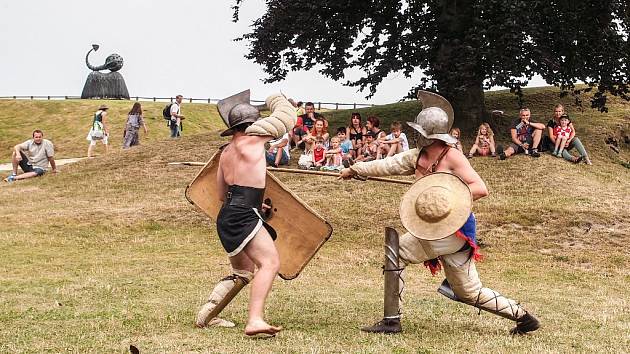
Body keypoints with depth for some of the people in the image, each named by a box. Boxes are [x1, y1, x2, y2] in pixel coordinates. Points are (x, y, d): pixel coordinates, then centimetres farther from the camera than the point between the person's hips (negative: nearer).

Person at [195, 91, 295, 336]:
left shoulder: (226, 152, 19)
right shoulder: (253, 137, -2)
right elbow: (286, 118, 6)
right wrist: (276, 100, 27)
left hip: (227, 216, 9)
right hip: (243, 217, -9)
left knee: (243, 272, 24)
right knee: (270, 262, -20)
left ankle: (206, 316, 27)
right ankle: (255, 320, -37)